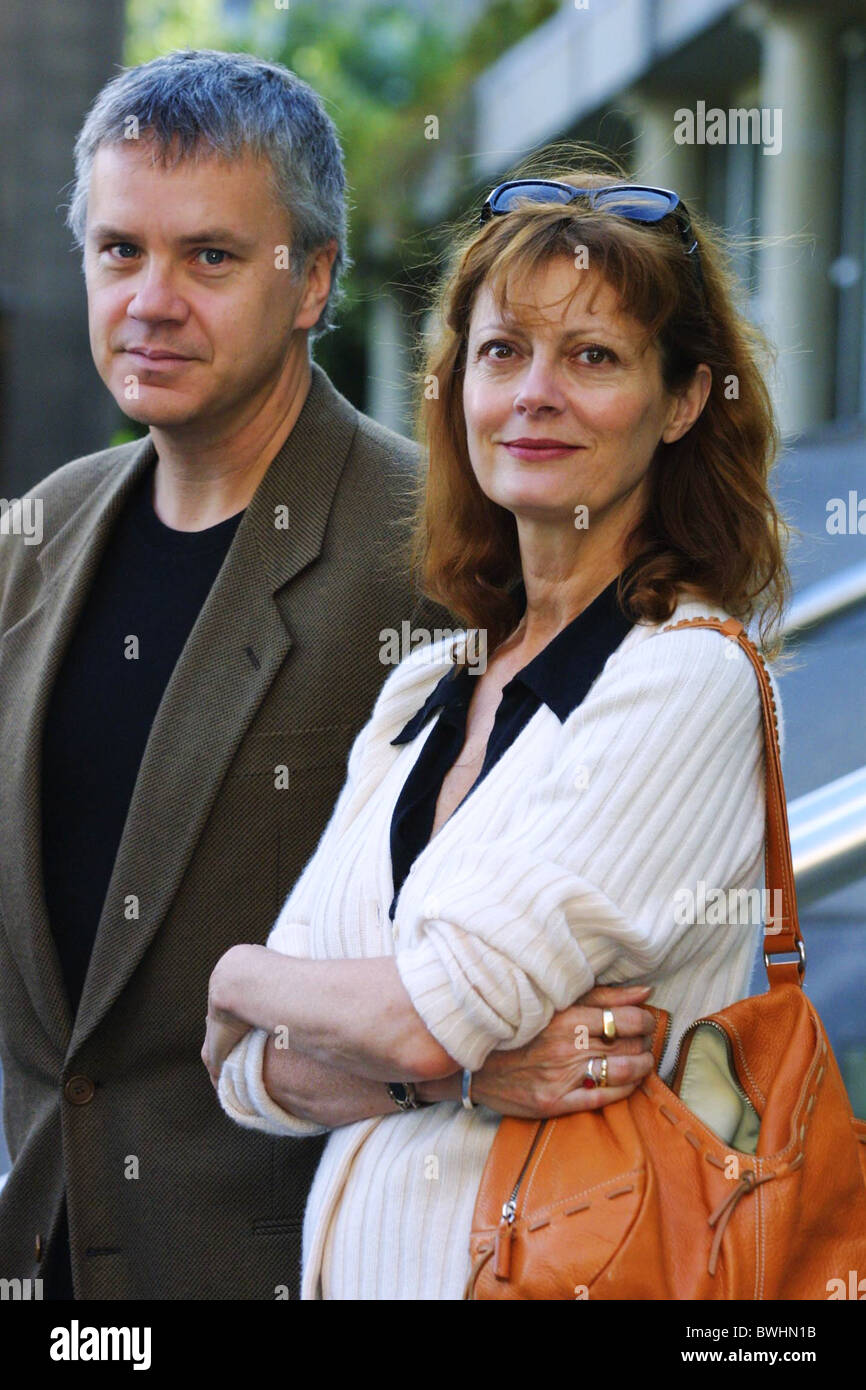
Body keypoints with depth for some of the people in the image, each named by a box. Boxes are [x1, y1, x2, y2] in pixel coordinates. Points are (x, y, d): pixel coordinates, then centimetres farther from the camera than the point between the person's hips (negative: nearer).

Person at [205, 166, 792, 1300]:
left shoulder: (688, 677, -14)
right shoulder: (418, 694, 6)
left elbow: (427, 1017, -19)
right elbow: (252, 1073, 1)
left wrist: (241, 977, -1)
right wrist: (466, 1068, -16)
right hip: (358, 1247, 6)